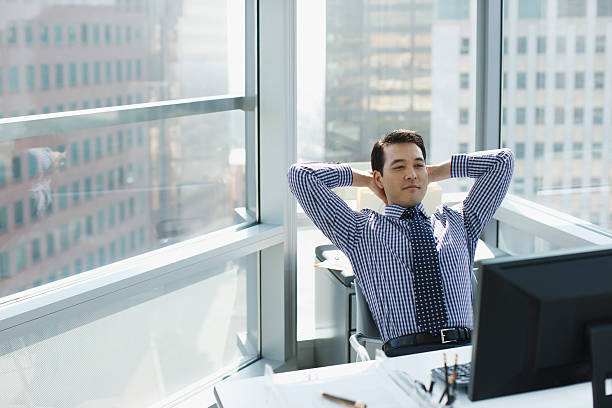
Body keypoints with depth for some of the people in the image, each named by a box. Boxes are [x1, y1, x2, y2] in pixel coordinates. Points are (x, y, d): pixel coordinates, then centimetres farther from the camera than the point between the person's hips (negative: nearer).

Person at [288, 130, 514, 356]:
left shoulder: (457, 222, 25)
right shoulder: (361, 230, 15)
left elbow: (503, 160, 29)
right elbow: (301, 175, 12)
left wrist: (435, 172, 30)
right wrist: (364, 179, 22)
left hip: (465, 348, 3)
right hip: (405, 352, -3)